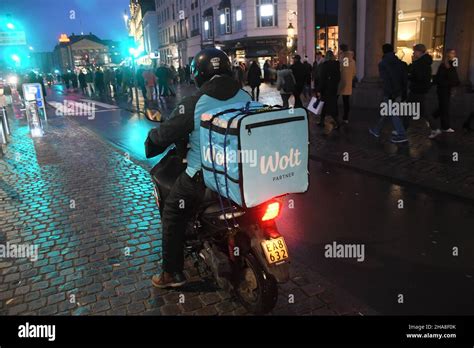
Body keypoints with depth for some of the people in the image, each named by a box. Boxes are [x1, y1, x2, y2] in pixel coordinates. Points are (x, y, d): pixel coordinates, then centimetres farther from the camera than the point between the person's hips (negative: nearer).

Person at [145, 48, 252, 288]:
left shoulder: (192, 105, -15)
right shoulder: (246, 98, -2)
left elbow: (165, 135, -6)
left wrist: (151, 138, 17)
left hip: (203, 176, -5)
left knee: (173, 215, 16)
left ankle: (172, 273, 23)